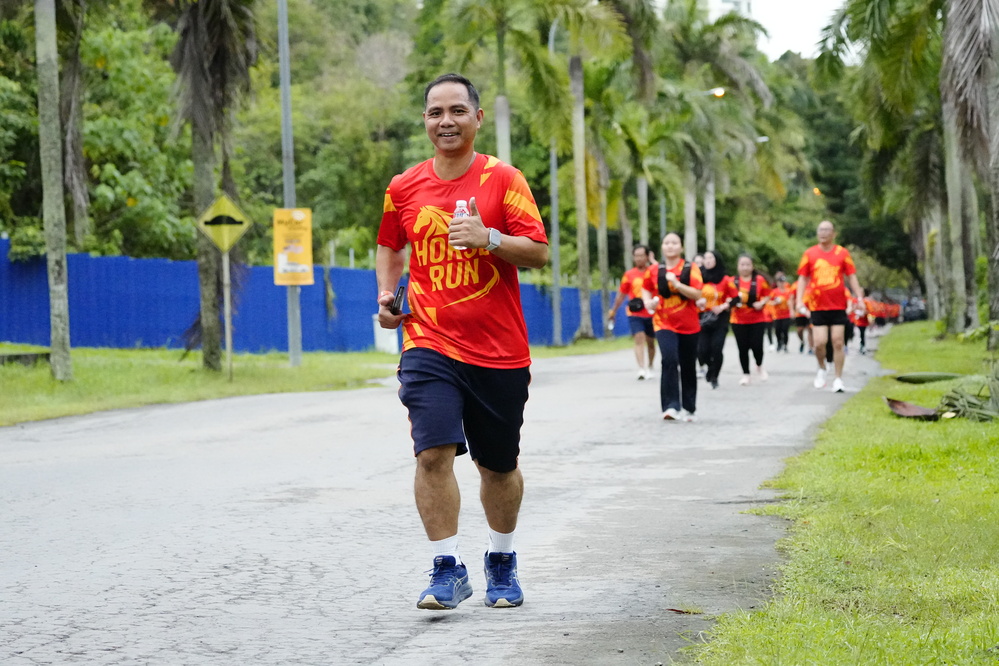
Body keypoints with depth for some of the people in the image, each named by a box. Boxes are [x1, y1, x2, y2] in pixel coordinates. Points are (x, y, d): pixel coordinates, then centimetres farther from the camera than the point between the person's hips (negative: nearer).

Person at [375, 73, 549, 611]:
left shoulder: (504, 180, -3)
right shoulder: (404, 188, 6)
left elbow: (539, 252, -9)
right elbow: (389, 247, 23)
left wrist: (488, 238, -25)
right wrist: (386, 294, 6)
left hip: (499, 351, -1)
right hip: (429, 344, 1)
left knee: (499, 466, 11)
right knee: (433, 453, -17)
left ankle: (502, 562, 33)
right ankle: (447, 571, -8)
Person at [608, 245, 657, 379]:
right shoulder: (629, 274, 4)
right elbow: (622, 294, 13)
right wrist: (613, 310, 18)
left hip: (651, 314, 1)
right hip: (635, 314, -1)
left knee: (650, 342, 13)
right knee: (639, 339, -17)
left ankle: (650, 367, 31)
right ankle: (642, 369, -25)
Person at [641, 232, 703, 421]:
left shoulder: (691, 269, -5)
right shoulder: (654, 271, 1)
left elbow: (697, 294, -15)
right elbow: (646, 288, 19)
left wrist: (677, 283, -26)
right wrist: (648, 302, -1)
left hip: (688, 325, 1)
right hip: (664, 323, 0)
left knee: (688, 367, 9)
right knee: (669, 359, -22)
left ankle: (688, 408, 24)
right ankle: (671, 406, -22)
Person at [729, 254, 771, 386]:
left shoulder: (759, 280, -4)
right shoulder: (733, 281, -1)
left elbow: (767, 296, 5)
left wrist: (761, 303, -14)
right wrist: (731, 302, -14)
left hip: (757, 320, -1)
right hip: (738, 321, 1)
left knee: (756, 346, -7)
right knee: (743, 348, 1)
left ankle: (759, 367, 24)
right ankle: (745, 374, 16)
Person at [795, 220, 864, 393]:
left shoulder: (842, 253, 2)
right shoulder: (809, 253, 3)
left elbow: (851, 276, 6)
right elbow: (802, 278, 6)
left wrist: (859, 297, -4)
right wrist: (799, 301, -3)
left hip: (838, 306, 0)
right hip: (818, 306, 0)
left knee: (838, 343, -1)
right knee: (819, 343, -7)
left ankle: (838, 379, 7)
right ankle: (821, 369, 21)